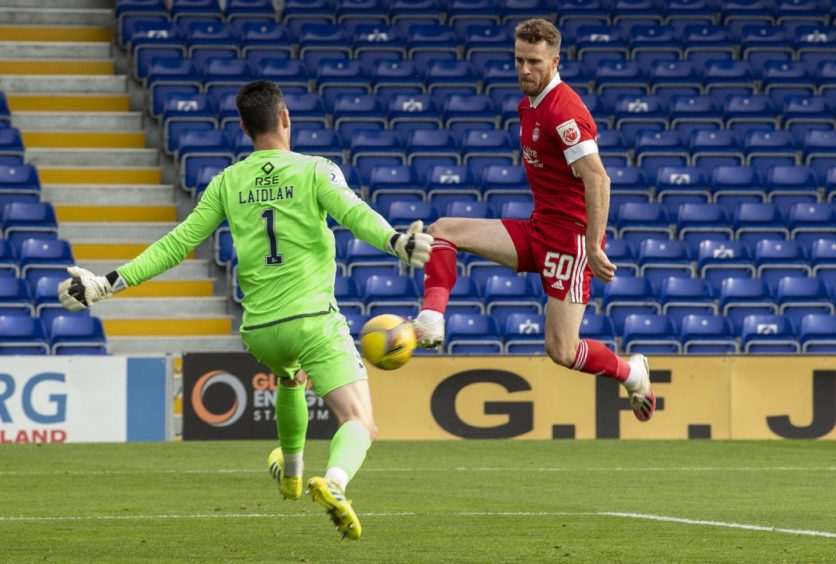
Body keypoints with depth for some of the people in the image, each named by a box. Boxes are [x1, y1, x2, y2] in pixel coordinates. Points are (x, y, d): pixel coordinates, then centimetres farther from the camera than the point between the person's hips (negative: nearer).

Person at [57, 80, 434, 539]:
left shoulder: (227, 183, 7)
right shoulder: (315, 171, -3)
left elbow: (177, 244, 4)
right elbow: (354, 214, -22)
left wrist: (109, 283, 8)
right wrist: (398, 242, -36)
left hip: (258, 329, 5)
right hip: (313, 320, -5)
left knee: (291, 379, 40)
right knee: (360, 425, -10)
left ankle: (291, 473, 53)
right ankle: (334, 482, -41)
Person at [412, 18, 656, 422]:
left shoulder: (563, 111, -19)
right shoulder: (529, 104, 11)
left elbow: (597, 180, -25)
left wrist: (594, 246, -28)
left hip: (569, 236, -9)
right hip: (537, 231, 9)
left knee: (562, 351, -9)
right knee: (442, 232, -4)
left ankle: (631, 373, 18)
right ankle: (431, 322, -17)